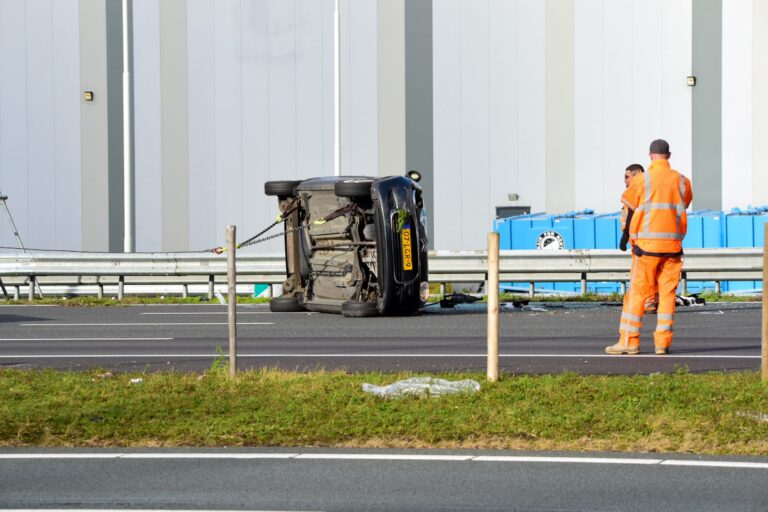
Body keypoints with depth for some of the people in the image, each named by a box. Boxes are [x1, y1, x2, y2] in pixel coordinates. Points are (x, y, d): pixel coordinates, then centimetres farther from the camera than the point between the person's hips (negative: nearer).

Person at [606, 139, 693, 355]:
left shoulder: (641, 180, -4)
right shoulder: (682, 181, 4)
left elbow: (630, 210, 6)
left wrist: (630, 236, 23)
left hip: (647, 244, -3)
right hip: (673, 244, 3)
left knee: (637, 293, 1)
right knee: (667, 293, 6)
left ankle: (629, 341, 0)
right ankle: (663, 342, 3)